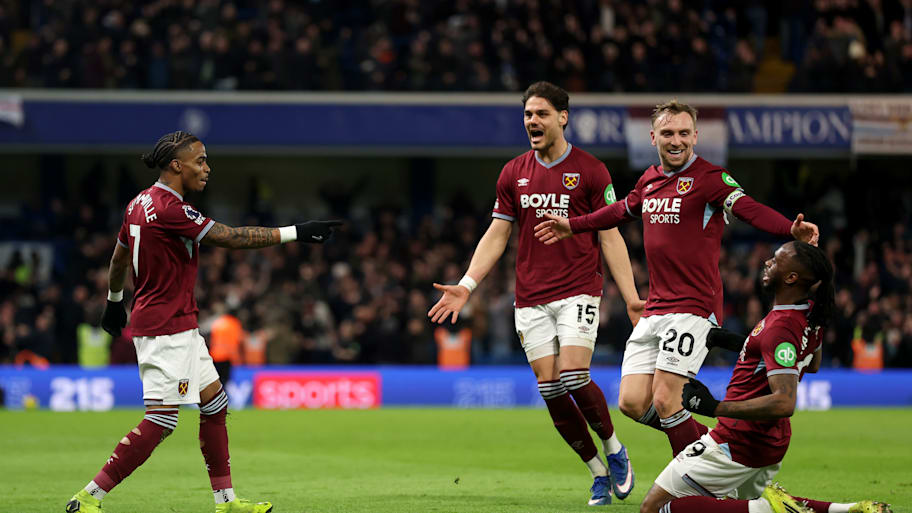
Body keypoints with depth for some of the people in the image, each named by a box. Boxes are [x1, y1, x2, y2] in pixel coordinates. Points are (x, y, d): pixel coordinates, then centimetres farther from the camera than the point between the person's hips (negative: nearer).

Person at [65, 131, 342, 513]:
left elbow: (119, 257, 23)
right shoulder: (169, 209, -20)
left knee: (215, 403, 14)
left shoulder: (141, 203, 10)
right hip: (166, 328, -11)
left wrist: (114, 302, 38)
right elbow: (229, 237, -23)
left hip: (179, 327, 11)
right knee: (161, 420, -10)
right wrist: (294, 233, -21)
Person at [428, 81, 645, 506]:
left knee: (573, 376, -19)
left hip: (578, 291, -4)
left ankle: (614, 450, 7)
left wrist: (631, 297, -5)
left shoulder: (590, 171, -1)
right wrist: (466, 285, 2)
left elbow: (610, 237, 0)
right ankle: (598, 472, 11)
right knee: (550, 389, -3)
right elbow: (496, 235, 12)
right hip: (531, 299, 4)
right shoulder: (514, 174, 9)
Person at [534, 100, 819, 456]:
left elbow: (748, 209, -25)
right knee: (632, 403, 1)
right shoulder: (650, 179, 14)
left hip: (693, 308, -7)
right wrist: (572, 226, 47)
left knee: (665, 402, -14)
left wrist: (792, 230, -44)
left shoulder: (708, 178, -8)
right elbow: (622, 211, 34)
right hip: (655, 310, 7)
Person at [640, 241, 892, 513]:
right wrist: (741, 343, 22)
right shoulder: (812, 315, 3)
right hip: (772, 442, 9)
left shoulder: (780, 329, -25)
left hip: (738, 443, -9)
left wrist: (714, 407, -32)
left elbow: (784, 403, -33)